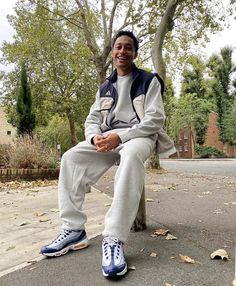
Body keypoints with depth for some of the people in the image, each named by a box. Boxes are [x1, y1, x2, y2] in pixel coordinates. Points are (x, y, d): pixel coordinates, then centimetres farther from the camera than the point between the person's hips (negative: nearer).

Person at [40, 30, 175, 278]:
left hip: (139, 135, -5)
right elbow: (92, 119, 14)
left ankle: (114, 239, -40)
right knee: (71, 158, -19)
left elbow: (155, 119, -8)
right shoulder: (105, 87, 20)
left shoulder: (148, 80, 4)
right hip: (107, 137, 5)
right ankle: (73, 229, -18)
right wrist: (95, 137, -12)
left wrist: (120, 136, -21)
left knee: (131, 157, -41)